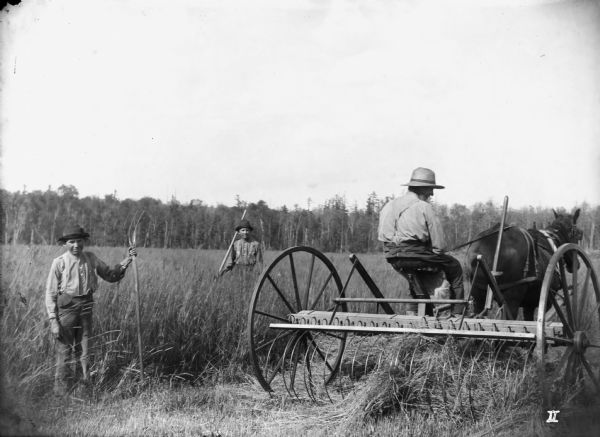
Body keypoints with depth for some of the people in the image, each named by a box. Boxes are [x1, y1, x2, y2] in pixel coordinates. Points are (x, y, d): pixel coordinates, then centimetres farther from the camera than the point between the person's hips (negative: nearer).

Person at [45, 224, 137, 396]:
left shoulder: (91, 258, 5)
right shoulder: (59, 262, -7)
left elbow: (111, 276, 11)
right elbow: (50, 292, -6)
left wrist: (126, 261, -3)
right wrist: (53, 320, -10)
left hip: (86, 307, 4)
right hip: (66, 306, -4)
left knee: (84, 349, 11)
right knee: (64, 349, 3)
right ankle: (60, 390, 15)